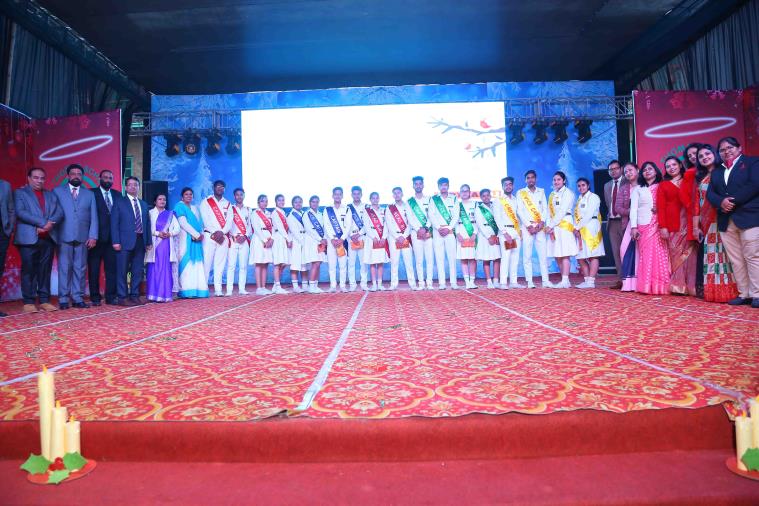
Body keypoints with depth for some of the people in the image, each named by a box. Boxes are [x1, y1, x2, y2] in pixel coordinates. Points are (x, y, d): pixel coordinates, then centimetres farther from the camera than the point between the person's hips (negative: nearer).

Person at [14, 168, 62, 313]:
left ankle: (44, 300, 9)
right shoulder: (20, 193, 8)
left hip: (48, 238, 4)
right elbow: (20, 212, -7)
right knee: (29, 270, -2)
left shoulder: (50, 195, 19)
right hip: (29, 238, -4)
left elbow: (59, 212, 6)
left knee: (45, 270, 5)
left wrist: (49, 224, -12)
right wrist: (42, 222, -16)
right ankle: (29, 301, 2)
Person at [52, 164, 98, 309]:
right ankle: (63, 299, 3)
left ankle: (78, 298, 6)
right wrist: (53, 236, -6)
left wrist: (93, 236, -1)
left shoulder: (89, 194, 16)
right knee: (64, 268, -1)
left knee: (80, 269, 2)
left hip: (83, 238, 2)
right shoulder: (57, 191, 10)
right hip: (64, 237, -2)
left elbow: (93, 217, 9)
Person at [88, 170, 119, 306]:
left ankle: (111, 296, 11)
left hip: (112, 238, 3)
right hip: (96, 238, -3)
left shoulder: (117, 195, 12)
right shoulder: (91, 193, 1)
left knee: (112, 268, 4)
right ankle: (95, 297, 10)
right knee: (94, 269, 4)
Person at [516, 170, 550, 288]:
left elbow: (545, 208, 9)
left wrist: (542, 222, -7)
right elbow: (520, 211, -1)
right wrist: (528, 226, -10)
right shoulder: (520, 193, 7)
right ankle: (529, 281, -2)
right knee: (527, 255, -4)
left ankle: (545, 280, 1)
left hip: (540, 227, 2)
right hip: (527, 227, -2)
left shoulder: (541, 192, 16)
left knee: (543, 254, -2)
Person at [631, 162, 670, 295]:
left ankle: (660, 286, -5)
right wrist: (633, 227, -6)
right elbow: (633, 209, 4)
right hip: (644, 225, 0)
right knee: (647, 255, -4)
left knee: (660, 255, -7)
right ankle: (647, 286, -4)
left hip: (660, 226, 0)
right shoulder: (637, 189, 12)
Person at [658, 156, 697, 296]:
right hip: (672, 223, 0)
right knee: (675, 253, -1)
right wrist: (663, 227, -7)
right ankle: (678, 286, 3)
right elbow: (661, 207, 3)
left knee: (688, 252, -4)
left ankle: (690, 286, 0)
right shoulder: (663, 185, 12)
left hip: (687, 221, 0)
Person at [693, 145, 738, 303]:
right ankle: (713, 292, 8)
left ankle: (729, 291, -1)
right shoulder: (699, 178, 16)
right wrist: (695, 227, 7)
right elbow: (695, 203, 11)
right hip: (707, 223, 4)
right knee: (710, 256, 4)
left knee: (724, 254, -5)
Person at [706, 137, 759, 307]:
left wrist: (733, 201, -13)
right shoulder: (716, 171, 22)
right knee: (736, 260, 4)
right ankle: (744, 294, 8)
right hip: (726, 221, 5)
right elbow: (710, 193, 10)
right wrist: (721, 202, -11)